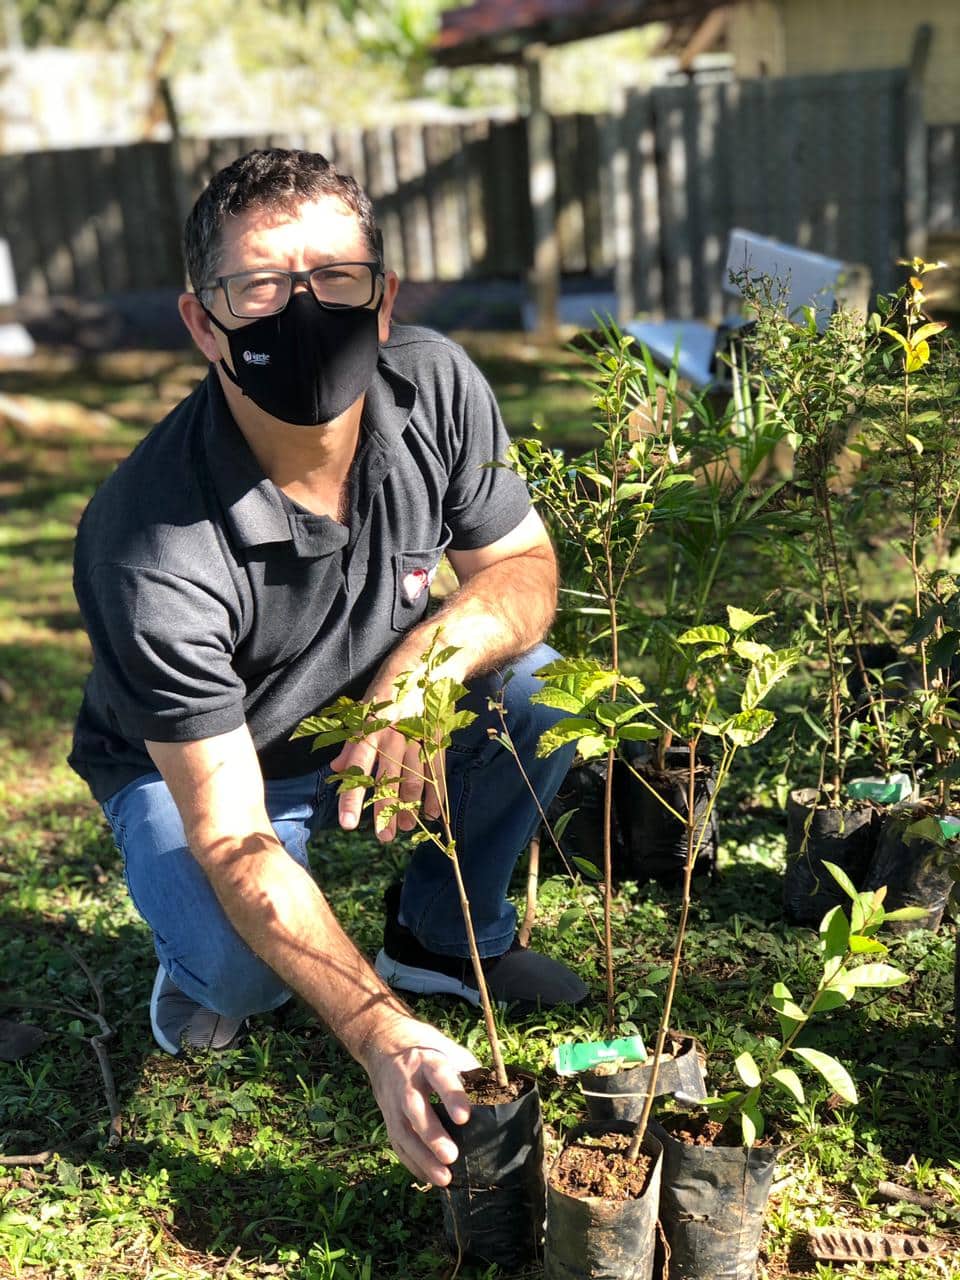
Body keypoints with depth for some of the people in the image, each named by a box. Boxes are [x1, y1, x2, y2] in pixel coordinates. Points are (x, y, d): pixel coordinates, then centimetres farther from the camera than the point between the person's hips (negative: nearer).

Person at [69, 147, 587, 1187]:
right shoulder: (151, 546, -37)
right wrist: (383, 1036, -46)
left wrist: (427, 658, -34)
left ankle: (445, 928, 6)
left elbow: (523, 571, -10)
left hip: (376, 717, 5)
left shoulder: (435, 388, -23)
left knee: (537, 687, -21)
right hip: (196, 764, -4)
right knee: (238, 966, -33)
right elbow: (231, 840, -35)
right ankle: (196, 972, 8)